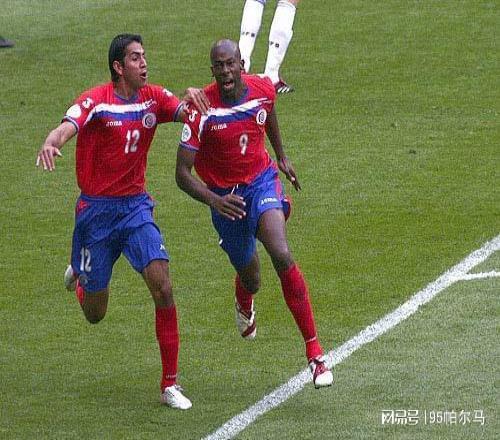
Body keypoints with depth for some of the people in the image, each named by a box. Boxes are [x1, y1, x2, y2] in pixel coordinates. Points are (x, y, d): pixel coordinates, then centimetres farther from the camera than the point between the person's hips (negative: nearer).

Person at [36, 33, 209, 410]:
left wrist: (194, 98, -36)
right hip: (97, 210, -3)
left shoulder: (153, 98, 0)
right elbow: (66, 129, -29)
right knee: (95, 314, 7)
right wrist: (50, 145, -53)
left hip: (136, 206, 3)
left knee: (162, 285, -17)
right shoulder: (96, 102, -13)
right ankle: (79, 274, 46)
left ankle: (170, 384, -10)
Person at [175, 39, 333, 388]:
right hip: (225, 196, 0)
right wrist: (214, 201, -37)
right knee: (251, 280, 13)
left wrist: (282, 156, 26)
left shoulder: (263, 88, -12)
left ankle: (315, 352, -23)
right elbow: (182, 173, -21)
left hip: (262, 180, 0)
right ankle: (244, 306, 58)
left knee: (282, 257, -27)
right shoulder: (202, 110, -22)